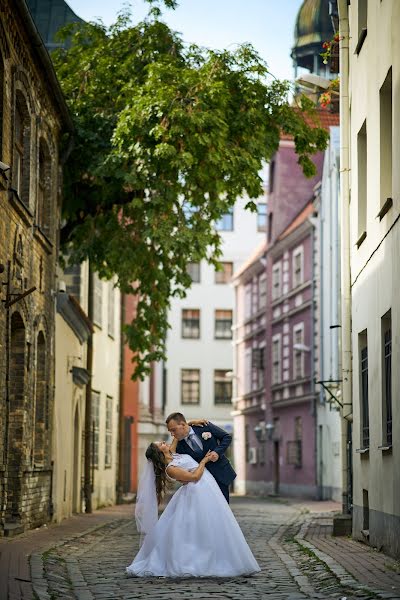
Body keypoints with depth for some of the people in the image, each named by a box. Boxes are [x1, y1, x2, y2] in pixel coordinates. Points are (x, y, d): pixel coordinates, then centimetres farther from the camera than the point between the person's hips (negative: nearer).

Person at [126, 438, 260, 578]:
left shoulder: (173, 455, 12)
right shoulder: (169, 469, -13)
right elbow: (194, 476, -16)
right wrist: (204, 460, -6)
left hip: (208, 489, 9)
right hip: (199, 492, -9)